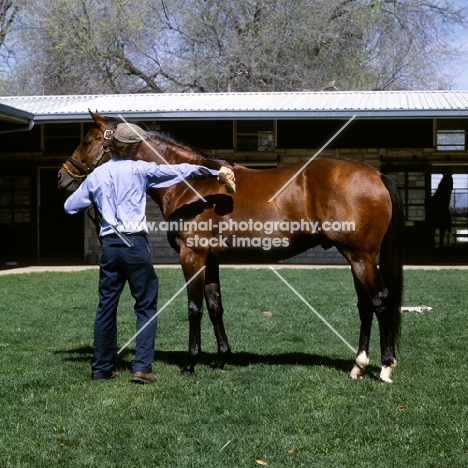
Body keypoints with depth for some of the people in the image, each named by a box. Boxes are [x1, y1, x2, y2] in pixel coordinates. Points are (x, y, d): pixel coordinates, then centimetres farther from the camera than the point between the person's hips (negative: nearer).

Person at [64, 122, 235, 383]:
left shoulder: (96, 175, 10)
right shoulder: (139, 170, -2)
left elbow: (71, 207, 15)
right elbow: (180, 171, -2)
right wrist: (216, 172, 5)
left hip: (109, 245, 4)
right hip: (135, 244, -4)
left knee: (106, 306, 12)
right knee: (146, 306, 4)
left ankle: (102, 368, 17)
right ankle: (142, 368, -3)